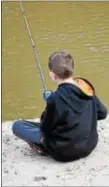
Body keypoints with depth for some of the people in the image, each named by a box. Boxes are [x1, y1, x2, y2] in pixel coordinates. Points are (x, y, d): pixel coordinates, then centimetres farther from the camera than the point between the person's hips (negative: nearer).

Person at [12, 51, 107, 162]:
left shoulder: (55, 99, -26)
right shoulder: (86, 88, -8)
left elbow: (45, 128, -12)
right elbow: (102, 113, 5)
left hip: (65, 151, -6)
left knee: (17, 125, 1)